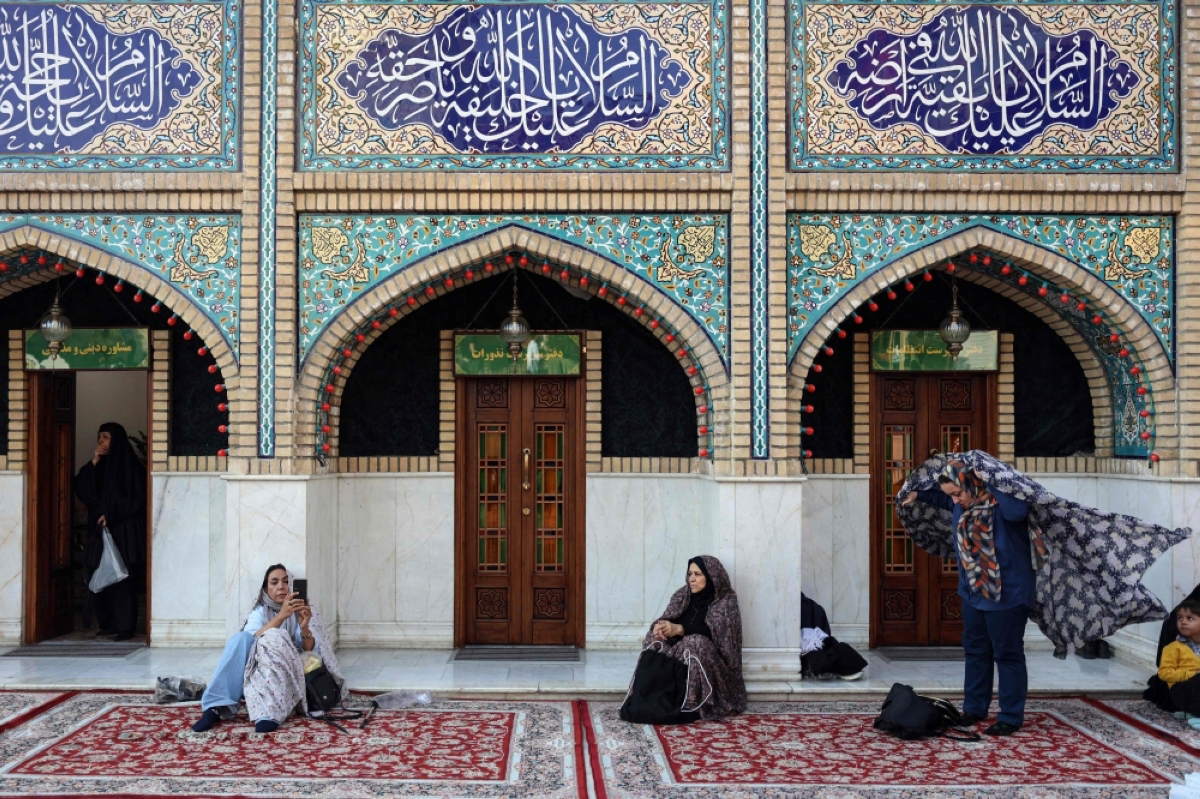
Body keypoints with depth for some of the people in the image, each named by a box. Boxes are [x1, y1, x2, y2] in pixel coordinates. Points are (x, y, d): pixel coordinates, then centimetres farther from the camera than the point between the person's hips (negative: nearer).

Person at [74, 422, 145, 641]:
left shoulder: (129, 465, -5)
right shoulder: (99, 466, 14)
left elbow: (136, 497, -10)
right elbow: (81, 490, 5)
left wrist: (111, 515, -14)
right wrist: (93, 463, -4)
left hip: (124, 531, -6)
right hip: (100, 531, 6)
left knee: (123, 578, -8)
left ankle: (125, 626, -6)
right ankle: (108, 623, 12)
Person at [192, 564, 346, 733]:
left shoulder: (302, 611, 11)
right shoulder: (259, 611, 13)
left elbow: (312, 651, -4)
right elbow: (251, 640, -10)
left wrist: (304, 627, -25)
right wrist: (281, 616, -25)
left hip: (290, 673, -2)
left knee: (274, 639, -30)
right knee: (242, 638, -25)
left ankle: (270, 712, -45)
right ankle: (217, 707, -36)